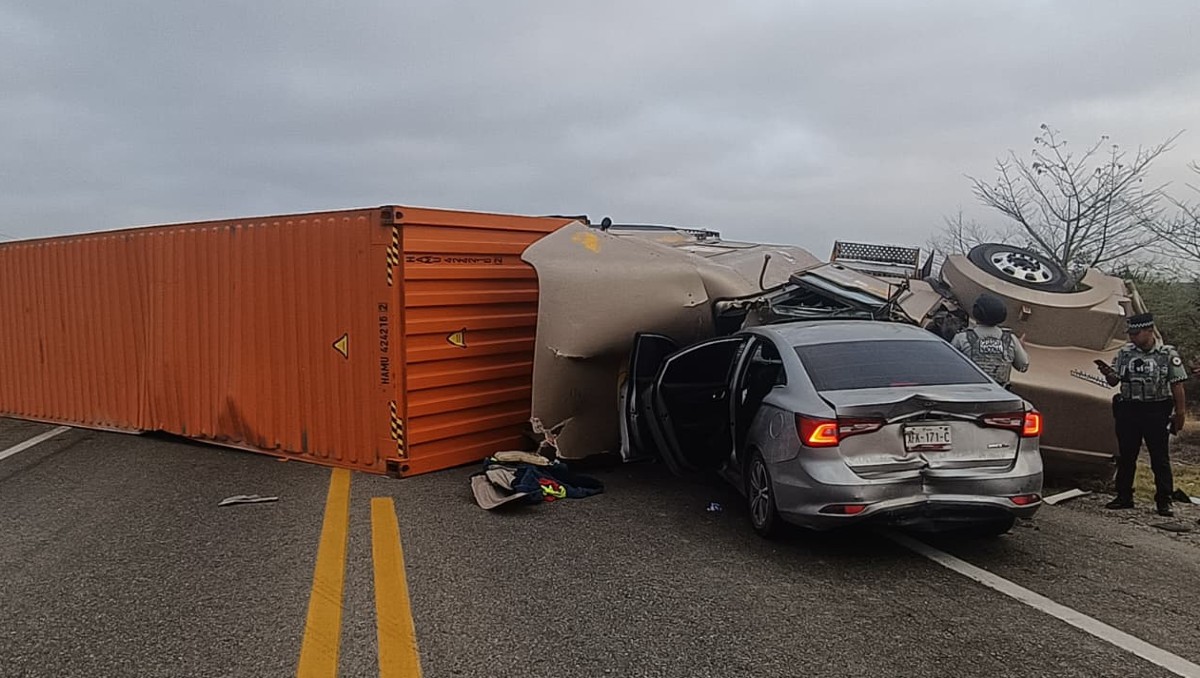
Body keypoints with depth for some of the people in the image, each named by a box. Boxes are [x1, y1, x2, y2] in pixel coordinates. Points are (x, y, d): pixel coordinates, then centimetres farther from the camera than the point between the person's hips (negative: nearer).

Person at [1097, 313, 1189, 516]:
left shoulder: (1168, 354, -2)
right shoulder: (1125, 352, 7)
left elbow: (1177, 385, -2)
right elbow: (1114, 381, 9)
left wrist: (1180, 413, -5)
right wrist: (1107, 373, -13)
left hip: (1156, 411, -3)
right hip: (1128, 410, 4)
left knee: (1160, 458, 2)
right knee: (1126, 457, 9)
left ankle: (1164, 501, 9)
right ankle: (1124, 497, 18)